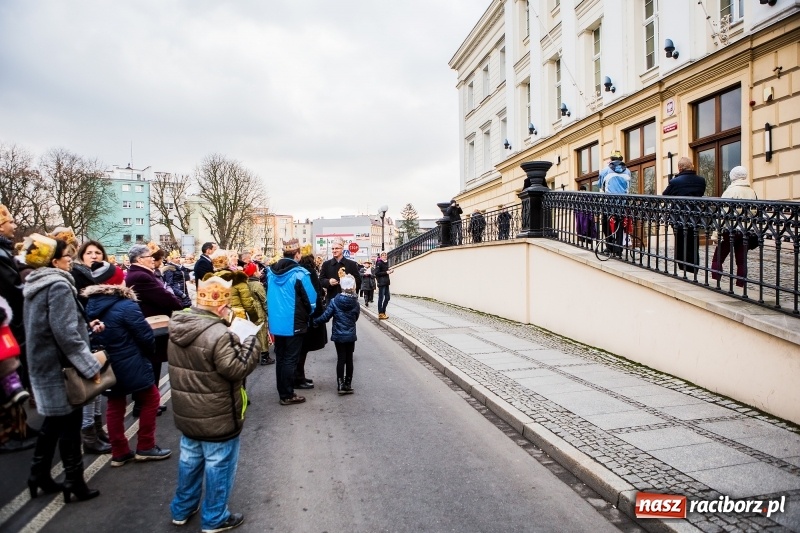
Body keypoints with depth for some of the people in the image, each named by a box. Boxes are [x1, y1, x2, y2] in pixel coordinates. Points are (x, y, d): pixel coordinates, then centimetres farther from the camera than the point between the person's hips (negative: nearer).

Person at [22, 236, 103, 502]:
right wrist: (90, 366, -23)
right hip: (60, 368, -9)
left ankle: (39, 475, 31)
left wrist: (87, 326, 13)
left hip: (44, 365, 9)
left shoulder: (36, 283, 10)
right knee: (69, 425, 2)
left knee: (53, 423, 21)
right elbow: (66, 335, -26)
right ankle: (74, 483, 13)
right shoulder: (58, 285, -21)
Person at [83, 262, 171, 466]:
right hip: (130, 366, -7)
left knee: (115, 406, 16)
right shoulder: (126, 306, -22)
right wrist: (148, 353, 3)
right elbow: (146, 336, -17)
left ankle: (119, 452, 24)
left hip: (106, 365, 7)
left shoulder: (90, 305, 0)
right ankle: (145, 447, 16)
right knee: (150, 399, 11)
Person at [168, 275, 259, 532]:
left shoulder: (178, 326, -1)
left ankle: (182, 509, 40)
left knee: (190, 458, 24)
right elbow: (237, 368, -24)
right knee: (218, 464, 9)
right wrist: (251, 342, -11)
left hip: (187, 411, 8)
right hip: (216, 416, -8)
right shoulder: (219, 334, -29)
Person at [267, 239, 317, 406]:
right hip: (294, 324, -6)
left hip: (276, 323, 6)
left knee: (280, 358, 15)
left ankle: (282, 392, 25)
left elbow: (269, 295, 12)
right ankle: (287, 395, 10)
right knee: (290, 360, 3)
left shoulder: (271, 271, 3)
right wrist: (308, 314, 7)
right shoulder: (299, 273, -18)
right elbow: (311, 300, -12)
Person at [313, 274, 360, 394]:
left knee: (341, 359, 4)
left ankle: (340, 385, 3)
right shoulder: (355, 303, -5)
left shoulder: (334, 301, -10)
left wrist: (314, 322, 3)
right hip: (351, 335, 1)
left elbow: (325, 317, -11)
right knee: (349, 359, 9)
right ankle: (348, 384, 16)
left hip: (338, 335, -1)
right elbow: (355, 318, 7)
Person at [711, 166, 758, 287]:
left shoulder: (731, 190, -8)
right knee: (742, 261, 9)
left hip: (731, 230, -5)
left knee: (717, 260, 1)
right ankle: (740, 286, 10)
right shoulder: (752, 192, 7)